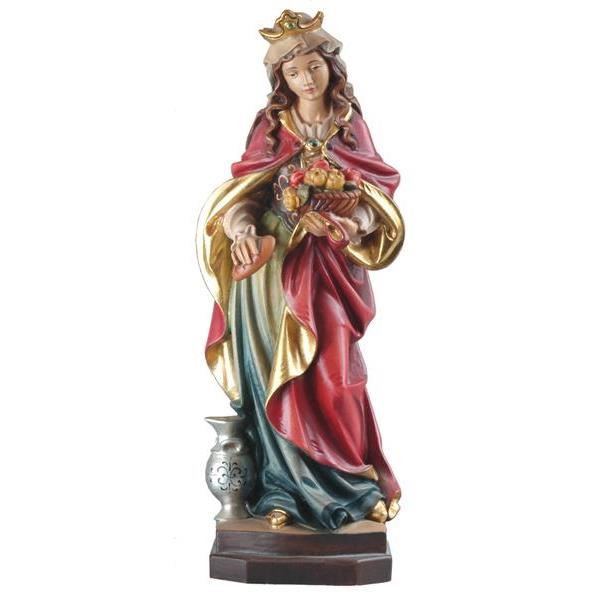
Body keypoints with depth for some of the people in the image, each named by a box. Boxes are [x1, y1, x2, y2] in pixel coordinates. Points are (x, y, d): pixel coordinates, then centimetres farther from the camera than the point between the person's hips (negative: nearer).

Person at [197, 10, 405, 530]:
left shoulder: (351, 127, 9)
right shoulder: (270, 126, 8)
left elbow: (377, 199, 4)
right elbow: (244, 193, 0)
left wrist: (352, 224, -19)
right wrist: (243, 231, -21)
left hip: (330, 265, 0)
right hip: (276, 260, 0)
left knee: (328, 369, -13)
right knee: (275, 367, -13)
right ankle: (286, 491, -9)